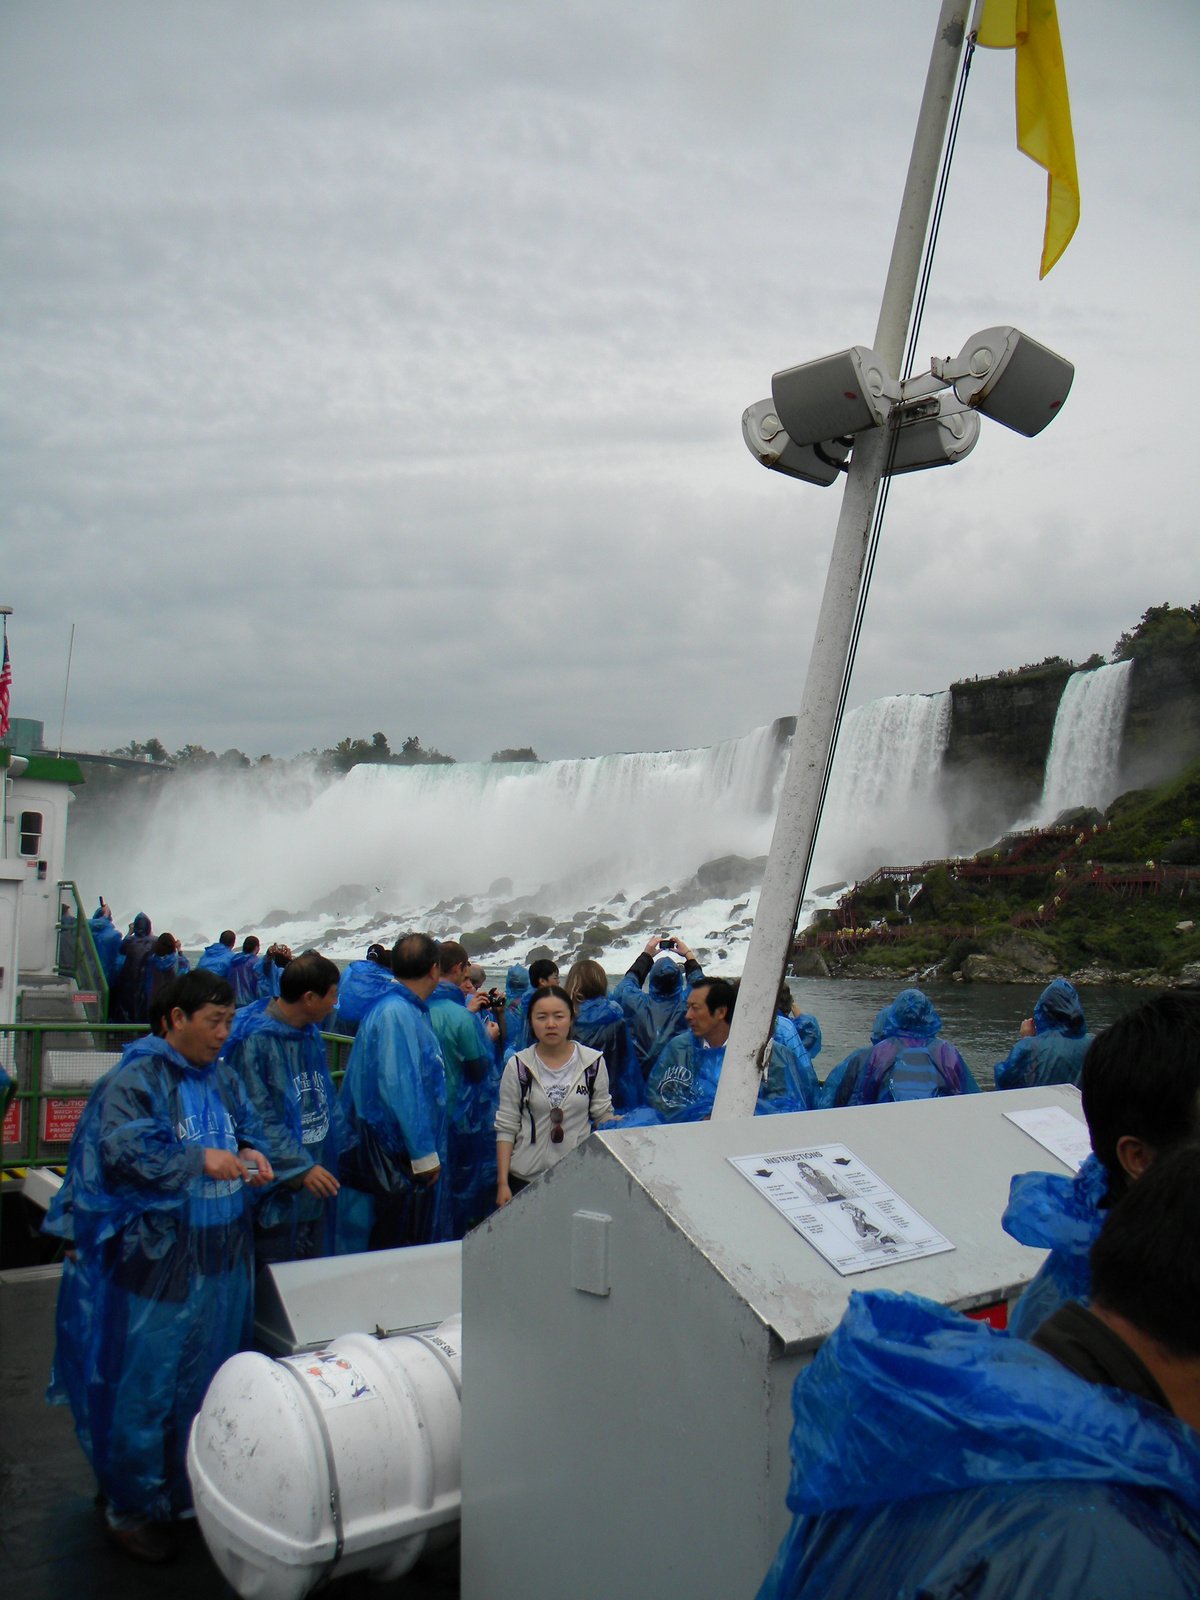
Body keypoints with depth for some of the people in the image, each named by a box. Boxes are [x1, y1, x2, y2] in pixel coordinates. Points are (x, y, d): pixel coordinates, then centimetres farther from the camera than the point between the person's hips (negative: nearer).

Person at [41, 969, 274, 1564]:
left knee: (206, 1381, 17)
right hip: (156, 1264, -6)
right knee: (146, 1387, 4)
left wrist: (250, 1154, -5)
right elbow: (124, 1151, -23)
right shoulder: (134, 1080, -12)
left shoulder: (222, 1081, 8)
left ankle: (193, 1492, 34)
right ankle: (132, 1508, 22)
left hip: (221, 1260, 7)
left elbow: (248, 1127, 17)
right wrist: (201, 1159, -29)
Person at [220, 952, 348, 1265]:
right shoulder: (253, 1040, -17)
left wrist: (344, 1146, 15)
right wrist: (300, 1167, -22)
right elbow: (255, 1117, -20)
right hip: (277, 1192, -8)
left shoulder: (311, 1034, 10)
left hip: (315, 1189, 8)